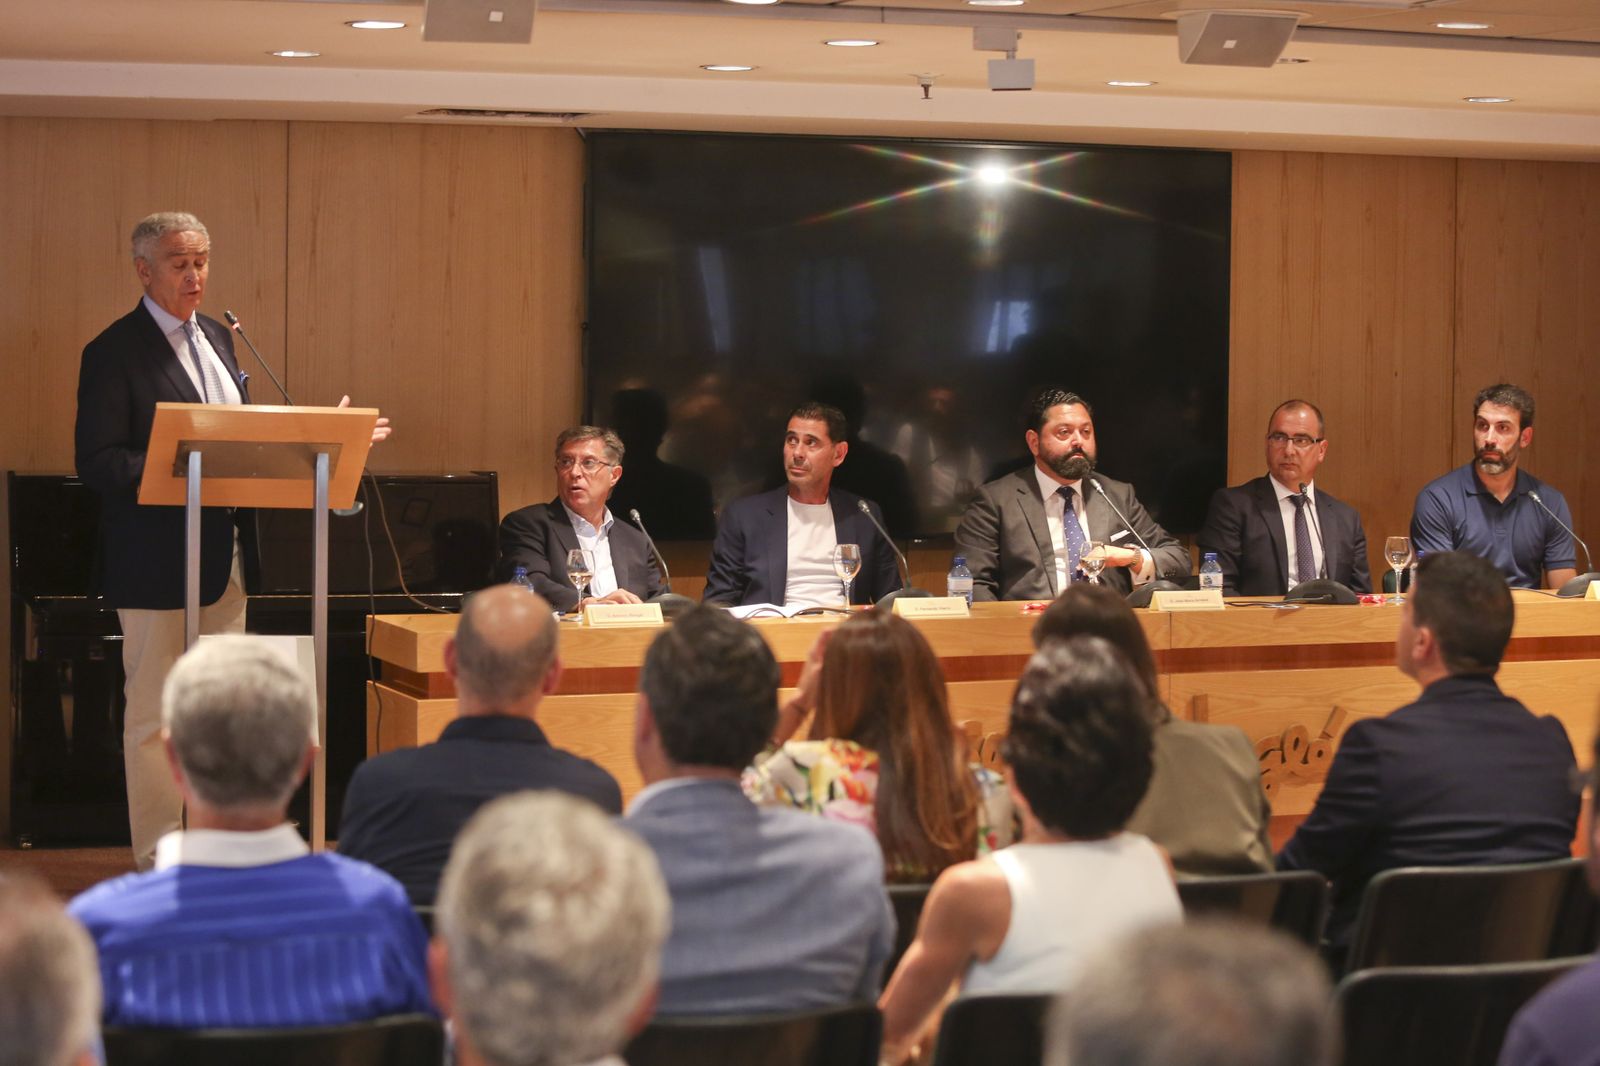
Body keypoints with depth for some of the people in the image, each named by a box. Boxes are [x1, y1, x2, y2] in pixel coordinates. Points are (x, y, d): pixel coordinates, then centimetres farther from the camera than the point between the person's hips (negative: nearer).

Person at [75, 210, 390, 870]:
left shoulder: (217, 338, 12)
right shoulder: (114, 352, -11)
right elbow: (96, 462, -17)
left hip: (226, 556, 8)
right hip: (157, 563, -8)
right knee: (155, 716, 1)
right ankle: (158, 861, 9)